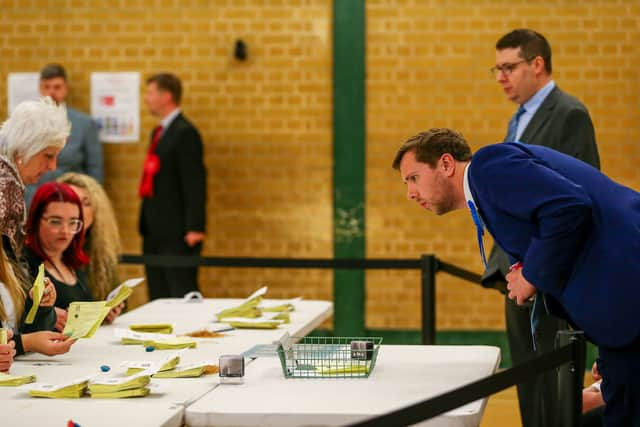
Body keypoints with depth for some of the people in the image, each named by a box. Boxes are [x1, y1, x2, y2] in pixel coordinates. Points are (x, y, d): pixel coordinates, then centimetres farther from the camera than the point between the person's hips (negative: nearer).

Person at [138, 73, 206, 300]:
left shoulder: (185, 133, -11)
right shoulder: (159, 132, 18)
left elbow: (195, 182, -17)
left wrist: (194, 228, -22)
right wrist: (145, 225, 17)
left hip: (176, 232, -9)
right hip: (155, 231, 9)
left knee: (182, 295, -7)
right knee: (158, 297, 9)